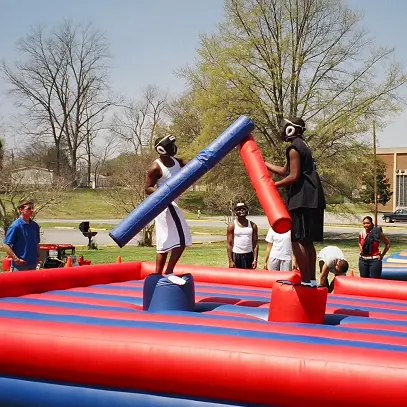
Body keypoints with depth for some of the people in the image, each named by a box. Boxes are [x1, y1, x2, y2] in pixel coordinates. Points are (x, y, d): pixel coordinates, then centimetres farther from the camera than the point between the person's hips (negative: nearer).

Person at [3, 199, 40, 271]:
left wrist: (38, 256, 8)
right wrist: (16, 259, -19)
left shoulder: (35, 226, 7)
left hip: (33, 264, 6)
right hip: (19, 265, -6)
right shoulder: (15, 226, -12)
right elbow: (6, 245, -14)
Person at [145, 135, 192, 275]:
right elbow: (148, 188, -12)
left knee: (165, 243, 11)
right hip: (165, 204, -9)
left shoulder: (177, 161, 8)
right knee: (181, 240, -12)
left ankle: (157, 276, 17)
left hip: (172, 204, 9)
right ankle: (169, 272, -7)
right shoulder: (156, 168, -14)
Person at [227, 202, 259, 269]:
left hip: (249, 256, 3)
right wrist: (230, 261, -11)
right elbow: (229, 244, -4)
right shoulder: (232, 226, -3)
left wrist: (255, 259, -3)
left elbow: (255, 244, 5)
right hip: (236, 255, -3)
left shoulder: (253, 225, 5)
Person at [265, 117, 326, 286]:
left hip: (302, 199, -10)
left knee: (298, 240, -9)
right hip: (313, 199, 10)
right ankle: (312, 279, 17)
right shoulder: (303, 146, 21)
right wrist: (262, 163, 32)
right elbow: (285, 171, 27)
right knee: (307, 241, 14)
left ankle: (306, 280, -11)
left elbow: (294, 176, -17)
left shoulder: (294, 148, -10)